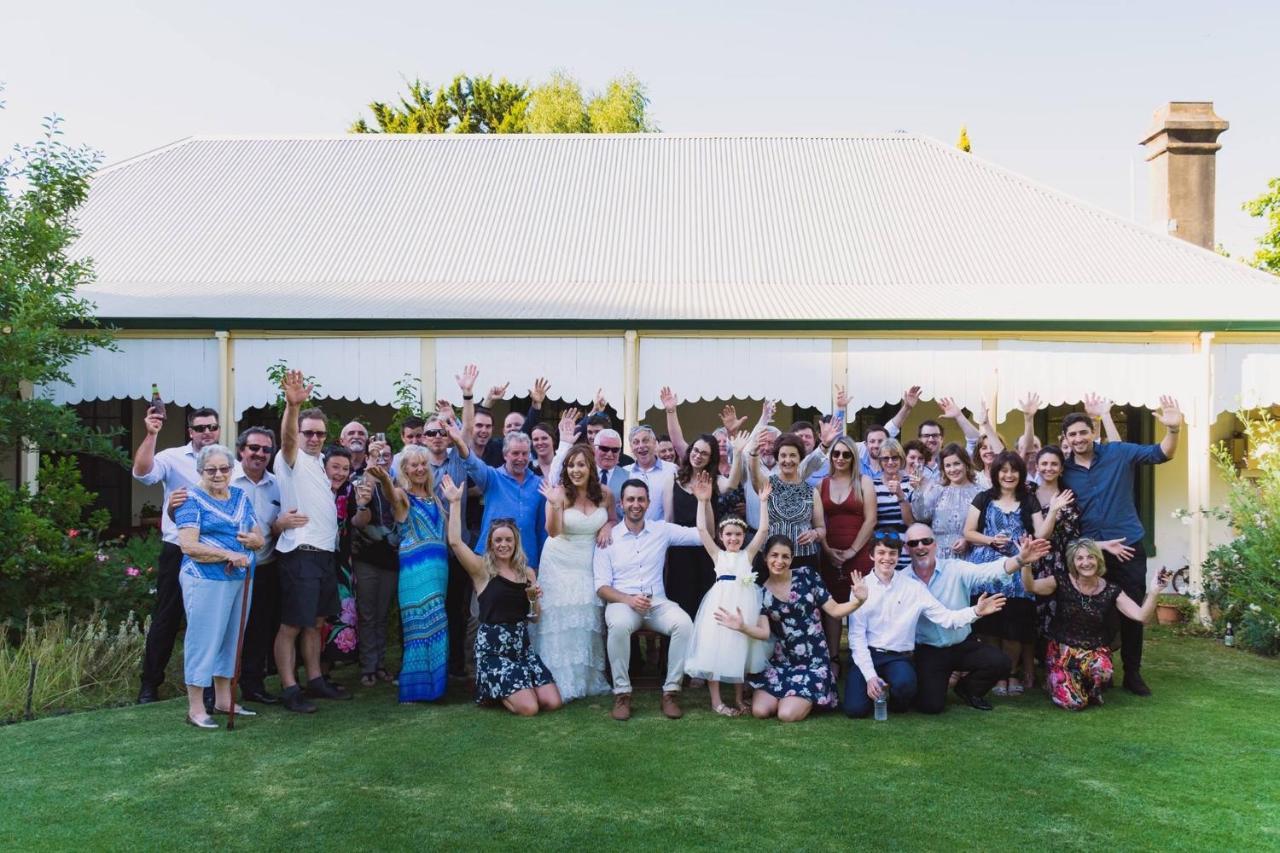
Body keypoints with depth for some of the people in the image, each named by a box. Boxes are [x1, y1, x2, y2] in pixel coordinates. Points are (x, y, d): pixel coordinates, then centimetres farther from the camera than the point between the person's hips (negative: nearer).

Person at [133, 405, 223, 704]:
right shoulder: (173, 458, -4)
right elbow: (143, 473, -21)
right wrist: (151, 435, -29)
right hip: (178, 552, -3)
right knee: (166, 618, 5)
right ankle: (150, 683, 16)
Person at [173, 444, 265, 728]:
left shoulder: (241, 498, 12)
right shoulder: (192, 500, -6)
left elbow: (260, 539, 14)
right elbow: (188, 546, -15)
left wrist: (253, 539, -9)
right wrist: (229, 555, -21)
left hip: (241, 580, 7)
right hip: (206, 580, -6)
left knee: (230, 639, 13)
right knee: (203, 640, -2)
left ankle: (223, 700, 25)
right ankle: (195, 709, 7)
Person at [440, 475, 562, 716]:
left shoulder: (528, 572, 11)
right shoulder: (482, 569, -2)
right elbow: (455, 541, -19)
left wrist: (535, 599, -5)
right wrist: (455, 502, -19)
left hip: (522, 644, 5)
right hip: (493, 647, -5)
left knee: (553, 703, -8)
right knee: (528, 708, -19)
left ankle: (505, 688, 18)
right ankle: (492, 690, 12)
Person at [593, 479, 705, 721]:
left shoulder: (662, 530, 8)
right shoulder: (608, 538, 3)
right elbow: (602, 586, 0)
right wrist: (629, 600, -18)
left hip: (658, 602, 2)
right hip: (622, 602, -2)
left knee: (684, 623, -29)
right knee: (619, 625, -37)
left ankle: (671, 690, -16)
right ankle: (622, 692, -20)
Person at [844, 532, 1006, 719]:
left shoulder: (913, 587, 1)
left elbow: (945, 617, -1)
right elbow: (857, 636, -3)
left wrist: (975, 611, -19)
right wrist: (870, 676, -13)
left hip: (898, 657, 0)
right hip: (865, 654, 0)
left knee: (905, 683, -34)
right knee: (856, 709, -21)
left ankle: (897, 702, 3)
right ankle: (873, 685, 14)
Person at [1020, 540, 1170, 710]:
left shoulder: (1111, 590, -4)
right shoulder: (1062, 582, -8)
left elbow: (1142, 616, -12)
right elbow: (1031, 586, -24)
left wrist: (1153, 592, -28)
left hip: (1095, 650, 2)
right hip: (1062, 649, -2)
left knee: (1101, 670, -36)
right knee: (1073, 702, -23)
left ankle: (1092, 689, 2)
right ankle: (1056, 682, 15)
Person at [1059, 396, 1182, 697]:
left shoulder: (1119, 453, -3)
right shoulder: (1064, 471, -1)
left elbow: (1161, 454, -8)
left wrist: (1173, 429, -28)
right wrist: (1101, 545, -4)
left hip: (1129, 546, -1)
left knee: (1132, 611, 6)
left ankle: (1132, 674, 19)